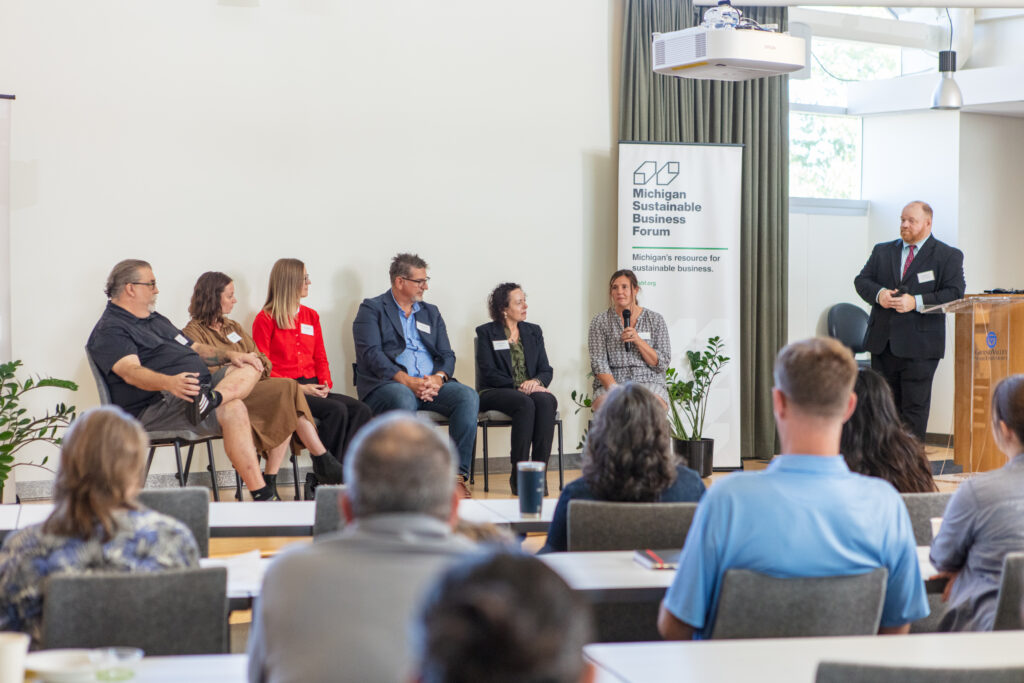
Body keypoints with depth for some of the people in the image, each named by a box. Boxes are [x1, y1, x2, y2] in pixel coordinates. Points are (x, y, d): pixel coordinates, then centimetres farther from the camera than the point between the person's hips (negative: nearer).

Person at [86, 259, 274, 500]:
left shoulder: (156, 319, 27)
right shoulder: (110, 330, -4)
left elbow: (196, 348, 30)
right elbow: (130, 371, -22)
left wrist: (229, 355, 9)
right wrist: (169, 383, -42)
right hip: (155, 407, -10)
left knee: (249, 368, -2)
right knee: (233, 409, -29)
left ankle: (211, 398, -35)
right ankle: (261, 497, -32)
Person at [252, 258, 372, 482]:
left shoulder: (311, 316, 20)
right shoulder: (265, 319, 0)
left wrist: (325, 384, -1)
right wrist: (297, 388, -16)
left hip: (312, 389, 6)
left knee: (361, 411, -20)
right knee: (336, 410, -30)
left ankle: (341, 472, -20)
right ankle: (324, 477, -19)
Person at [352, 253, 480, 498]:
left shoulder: (431, 313, 24)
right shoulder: (372, 309, 7)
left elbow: (447, 355, 15)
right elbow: (371, 354, -8)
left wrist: (438, 378, -9)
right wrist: (407, 381, -20)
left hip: (431, 386, 5)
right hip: (385, 385, -5)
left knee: (468, 396, -23)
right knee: (403, 398, -39)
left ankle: (458, 477, -29)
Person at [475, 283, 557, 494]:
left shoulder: (533, 331, 18)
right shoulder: (486, 332, 5)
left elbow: (546, 369, 11)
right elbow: (488, 372, -6)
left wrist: (536, 382, -13)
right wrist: (518, 386, -18)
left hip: (529, 392, 4)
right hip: (494, 394, -4)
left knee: (546, 401, -33)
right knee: (525, 404, -37)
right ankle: (518, 475, -34)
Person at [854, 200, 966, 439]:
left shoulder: (949, 256, 1)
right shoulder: (882, 251, 15)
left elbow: (955, 293, -9)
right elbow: (861, 280, 10)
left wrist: (916, 302, -19)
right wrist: (878, 294, -12)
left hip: (920, 346, -4)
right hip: (883, 342, 4)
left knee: (915, 406, -2)